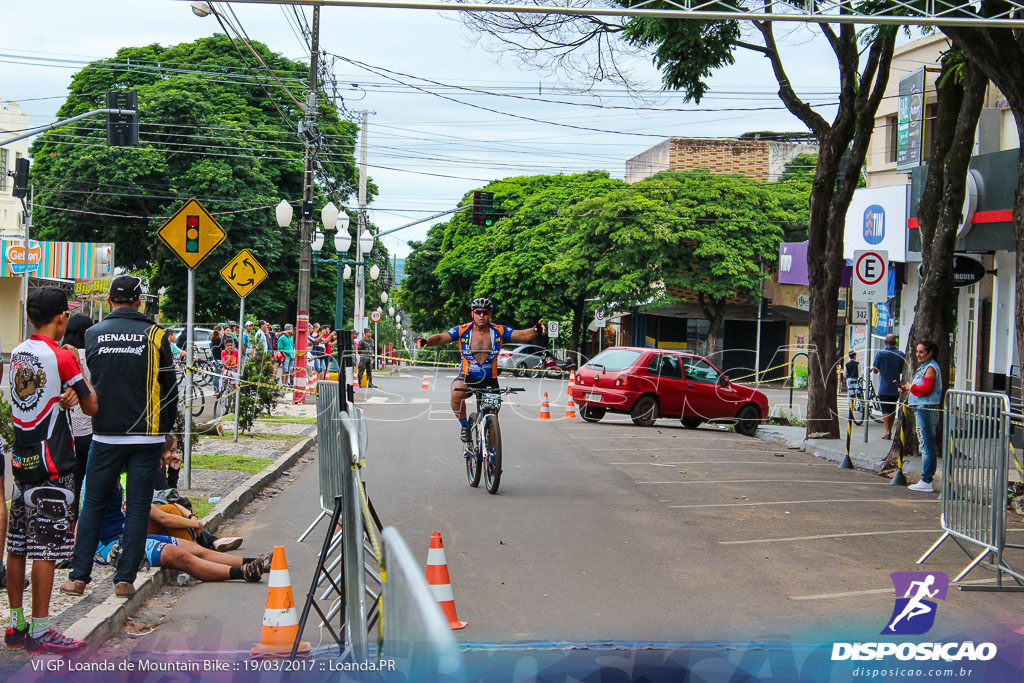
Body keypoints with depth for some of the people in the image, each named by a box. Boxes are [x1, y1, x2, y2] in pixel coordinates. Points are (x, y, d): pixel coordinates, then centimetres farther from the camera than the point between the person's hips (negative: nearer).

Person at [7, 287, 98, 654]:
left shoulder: (17, 353, 9)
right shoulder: (61, 357, -13)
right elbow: (91, 406, -5)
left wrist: (67, 394, -2)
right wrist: (79, 366, 6)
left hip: (21, 459, 8)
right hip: (51, 463, -8)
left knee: (17, 545, 11)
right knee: (46, 549, -3)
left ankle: (16, 624, 20)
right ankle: (40, 632, 1)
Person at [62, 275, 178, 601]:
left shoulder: (92, 335, 2)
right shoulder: (155, 335, -3)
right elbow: (169, 388, 1)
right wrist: (165, 429, 12)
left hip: (105, 435, 2)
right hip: (147, 434, -1)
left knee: (93, 504, 11)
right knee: (138, 507, 5)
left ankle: (78, 576, 11)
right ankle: (125, 579, 5)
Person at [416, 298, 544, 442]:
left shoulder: (499, 331, -7)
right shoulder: (462, 330, -8)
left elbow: (522, 335, -17)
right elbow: (441, 338, -17)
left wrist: (536, 331, -38)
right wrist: (426, 341, -38)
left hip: (490, 380, 1)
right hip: (467, 377, -1)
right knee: (456, 394, -32)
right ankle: (464, 425, -5)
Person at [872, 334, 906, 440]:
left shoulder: (880, 353, -9)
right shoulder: (901, 354, -2)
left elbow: (875, 370, -9)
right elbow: (903, 370, 4)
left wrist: (872, 367, 12)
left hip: (884, 388, -3)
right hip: (896, 388, 3)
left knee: (885, 410, 0)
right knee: (892, 409, 14)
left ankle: (887, 432, -8)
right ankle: (889, 431, 21)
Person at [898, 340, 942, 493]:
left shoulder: (930, 368, -11)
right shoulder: (923, 367, 21)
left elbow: (926, 389, -21)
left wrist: (911, 387, -8)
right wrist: (906, 390, 11)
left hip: (926, 410, -11)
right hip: (921, 410, 11)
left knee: (927, 447, -9)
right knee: (926, 446, 13)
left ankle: (926, 482, -8)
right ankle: (926, 480, 18)